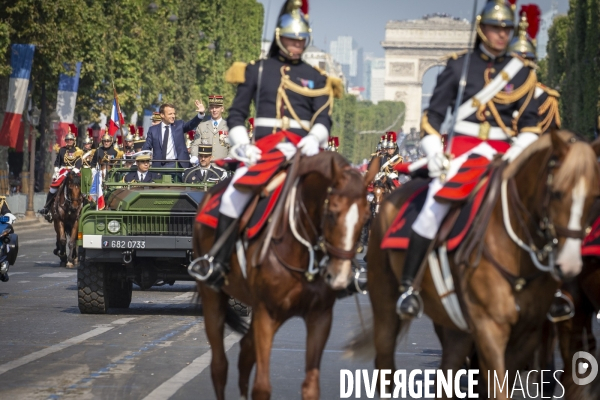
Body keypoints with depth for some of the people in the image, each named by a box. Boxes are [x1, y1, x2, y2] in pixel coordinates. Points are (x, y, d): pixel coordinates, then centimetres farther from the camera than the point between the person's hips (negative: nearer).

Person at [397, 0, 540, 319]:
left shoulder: (523, 73, 11)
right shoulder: (460, 66, 7)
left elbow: (529, 123, 12)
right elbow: (434, 113, 8)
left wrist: (519, 150, -6)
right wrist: (433, 150, -5)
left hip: (502, 154, 2)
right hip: (460, 149, -2)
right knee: (434, 209, -19)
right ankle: (408, 285, -14)